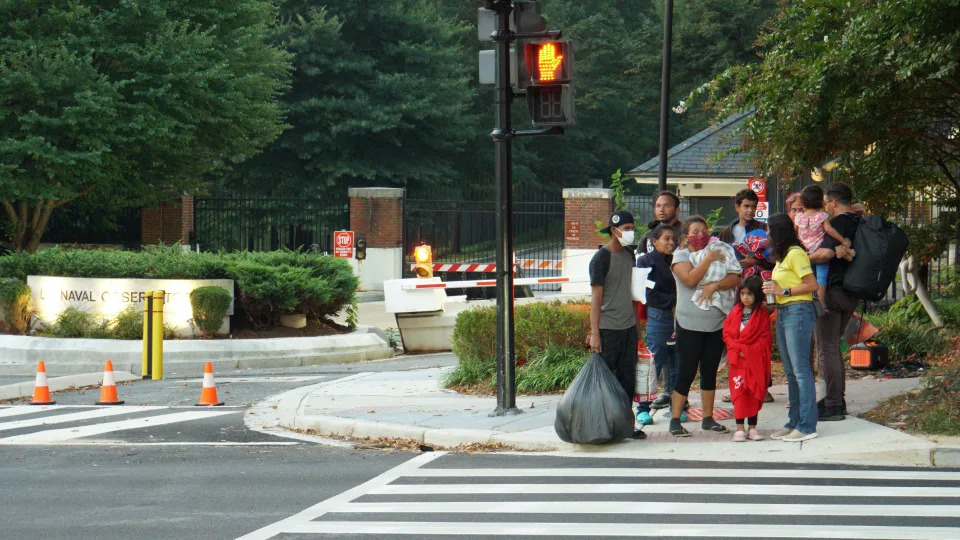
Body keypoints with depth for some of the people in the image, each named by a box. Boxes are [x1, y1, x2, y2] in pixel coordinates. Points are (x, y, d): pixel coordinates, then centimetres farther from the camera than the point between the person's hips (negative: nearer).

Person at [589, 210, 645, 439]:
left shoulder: (629, 256, 12)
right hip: (608, 329, -7)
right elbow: (596, 297, -12)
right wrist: (594, 333, -16)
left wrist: (637, 322, 18)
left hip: (629, 327, 7)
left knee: (628, 378, 8)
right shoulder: (601, 258, -9)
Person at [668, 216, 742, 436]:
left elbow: (735, 278, -3)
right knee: (686, 373, -5)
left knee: (710, 372, 10)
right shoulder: (681, 256, -1)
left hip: (716, 324, 4)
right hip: (690, 325, -4)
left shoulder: (719, 254, 10)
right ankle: (675, 420, 1)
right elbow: (690, 279, -18)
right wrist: (708, 259, -15)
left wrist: (715, 285, -18)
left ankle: (708, 418, 17)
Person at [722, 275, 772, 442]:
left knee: (754, 393, 3)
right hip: (738, 360, 1)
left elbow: (765, 338, -3)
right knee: (739, 392, -4)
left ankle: (752, 428, 10)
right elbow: (726, 334, 5)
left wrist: (748, 350, -14)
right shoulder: (735, 313, 8)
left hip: (756, 361, -1)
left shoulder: (762, 314, 1)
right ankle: (740, 429, -2)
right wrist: (738, 349, -10)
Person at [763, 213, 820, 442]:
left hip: (798, 312, -10)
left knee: (801, 370, -9)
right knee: (790, 371, 11)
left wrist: (783, 291, -15)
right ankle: (795, 422, 16)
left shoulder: (795, 254, -11)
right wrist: (773, 288, 5)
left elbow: (812, 285, -16)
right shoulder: (782, 255, 18)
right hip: (783, 313, 10)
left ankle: (807, 426, -9)